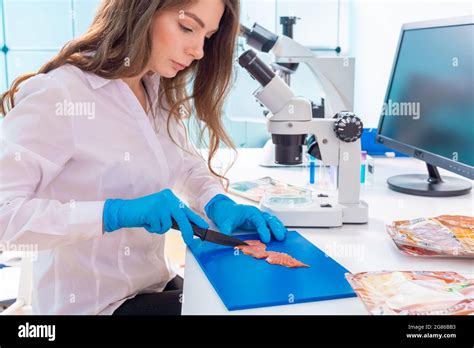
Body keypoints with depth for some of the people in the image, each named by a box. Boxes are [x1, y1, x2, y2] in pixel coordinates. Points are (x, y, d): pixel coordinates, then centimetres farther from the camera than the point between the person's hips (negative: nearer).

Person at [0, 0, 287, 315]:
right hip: (90, 302, -7)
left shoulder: (159, 92, 5)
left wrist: (220, 204, -9)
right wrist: (113, 213, -34)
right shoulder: (58, 96, -22)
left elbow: (188, 165, 11)